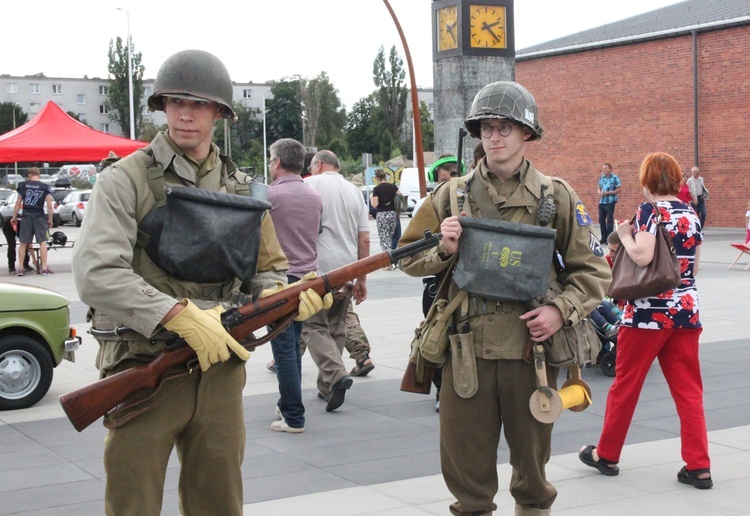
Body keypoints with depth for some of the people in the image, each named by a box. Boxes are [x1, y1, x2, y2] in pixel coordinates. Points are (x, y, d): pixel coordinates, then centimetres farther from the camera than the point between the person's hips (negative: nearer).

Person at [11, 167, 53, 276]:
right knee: (42, 242, 1)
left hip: (26, 217, 2)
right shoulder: (45, 187, -1)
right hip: (39, 217, -2)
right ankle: (44, 268, -3)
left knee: (23, 243, 10)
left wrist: (14, 217, 16)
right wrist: (50, 220, 5)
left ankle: (20, 268, 13)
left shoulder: (23, 186, 4)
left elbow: (18, 204, 6)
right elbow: (49, 206, -5)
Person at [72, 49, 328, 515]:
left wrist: (286, 295, -9)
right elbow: (96, 274, -17)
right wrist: (181, 315, -26)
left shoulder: (240, 188, 11)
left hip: (220, 367, 4)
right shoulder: (127, 179, -5)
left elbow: (268, 270, 15)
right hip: (144, 372, -4)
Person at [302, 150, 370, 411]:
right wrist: (362, 279, 17)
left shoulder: (311, 184, -1)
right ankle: (326, 387, 17)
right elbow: (364, 238, 14)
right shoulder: (355, 191, 16)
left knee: (314, 326, -2)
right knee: (336, 328, 14)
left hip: (317, 269, -6)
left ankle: (336, 373, -22)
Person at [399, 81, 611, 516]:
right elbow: (408, 257, 9)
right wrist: (443, 250, -12)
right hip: (466, 352, 1)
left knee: (532, 460, 16)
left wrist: (562, 310, -13)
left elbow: (593, 270, 4)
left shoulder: (557, 197, 2)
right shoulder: (452, 195, 5)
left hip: (531, 349, 0)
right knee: (465, 464, 8)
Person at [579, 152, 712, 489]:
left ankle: (607, 455, 20)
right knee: (689, 390, 7)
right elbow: (694, 267, 14)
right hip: (686, 310, 6)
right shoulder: (691, 215, 9)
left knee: (625, 385, 8)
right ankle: (699, 467, 5)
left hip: (648, 312, -6)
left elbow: (642, 256, -23)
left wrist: (624, 235, -7)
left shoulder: (650, 211, -10)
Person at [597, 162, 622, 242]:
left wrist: (607, 193, -17)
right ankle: (604, 238, 20)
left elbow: (618, 190, -11)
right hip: (601, 202, 6)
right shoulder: (602, 177, 11)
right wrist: (599, 192, -5)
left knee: (609, 221, -1)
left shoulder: (615, 178, -8)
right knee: (601, 220, 10)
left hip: (610, 202, -6)